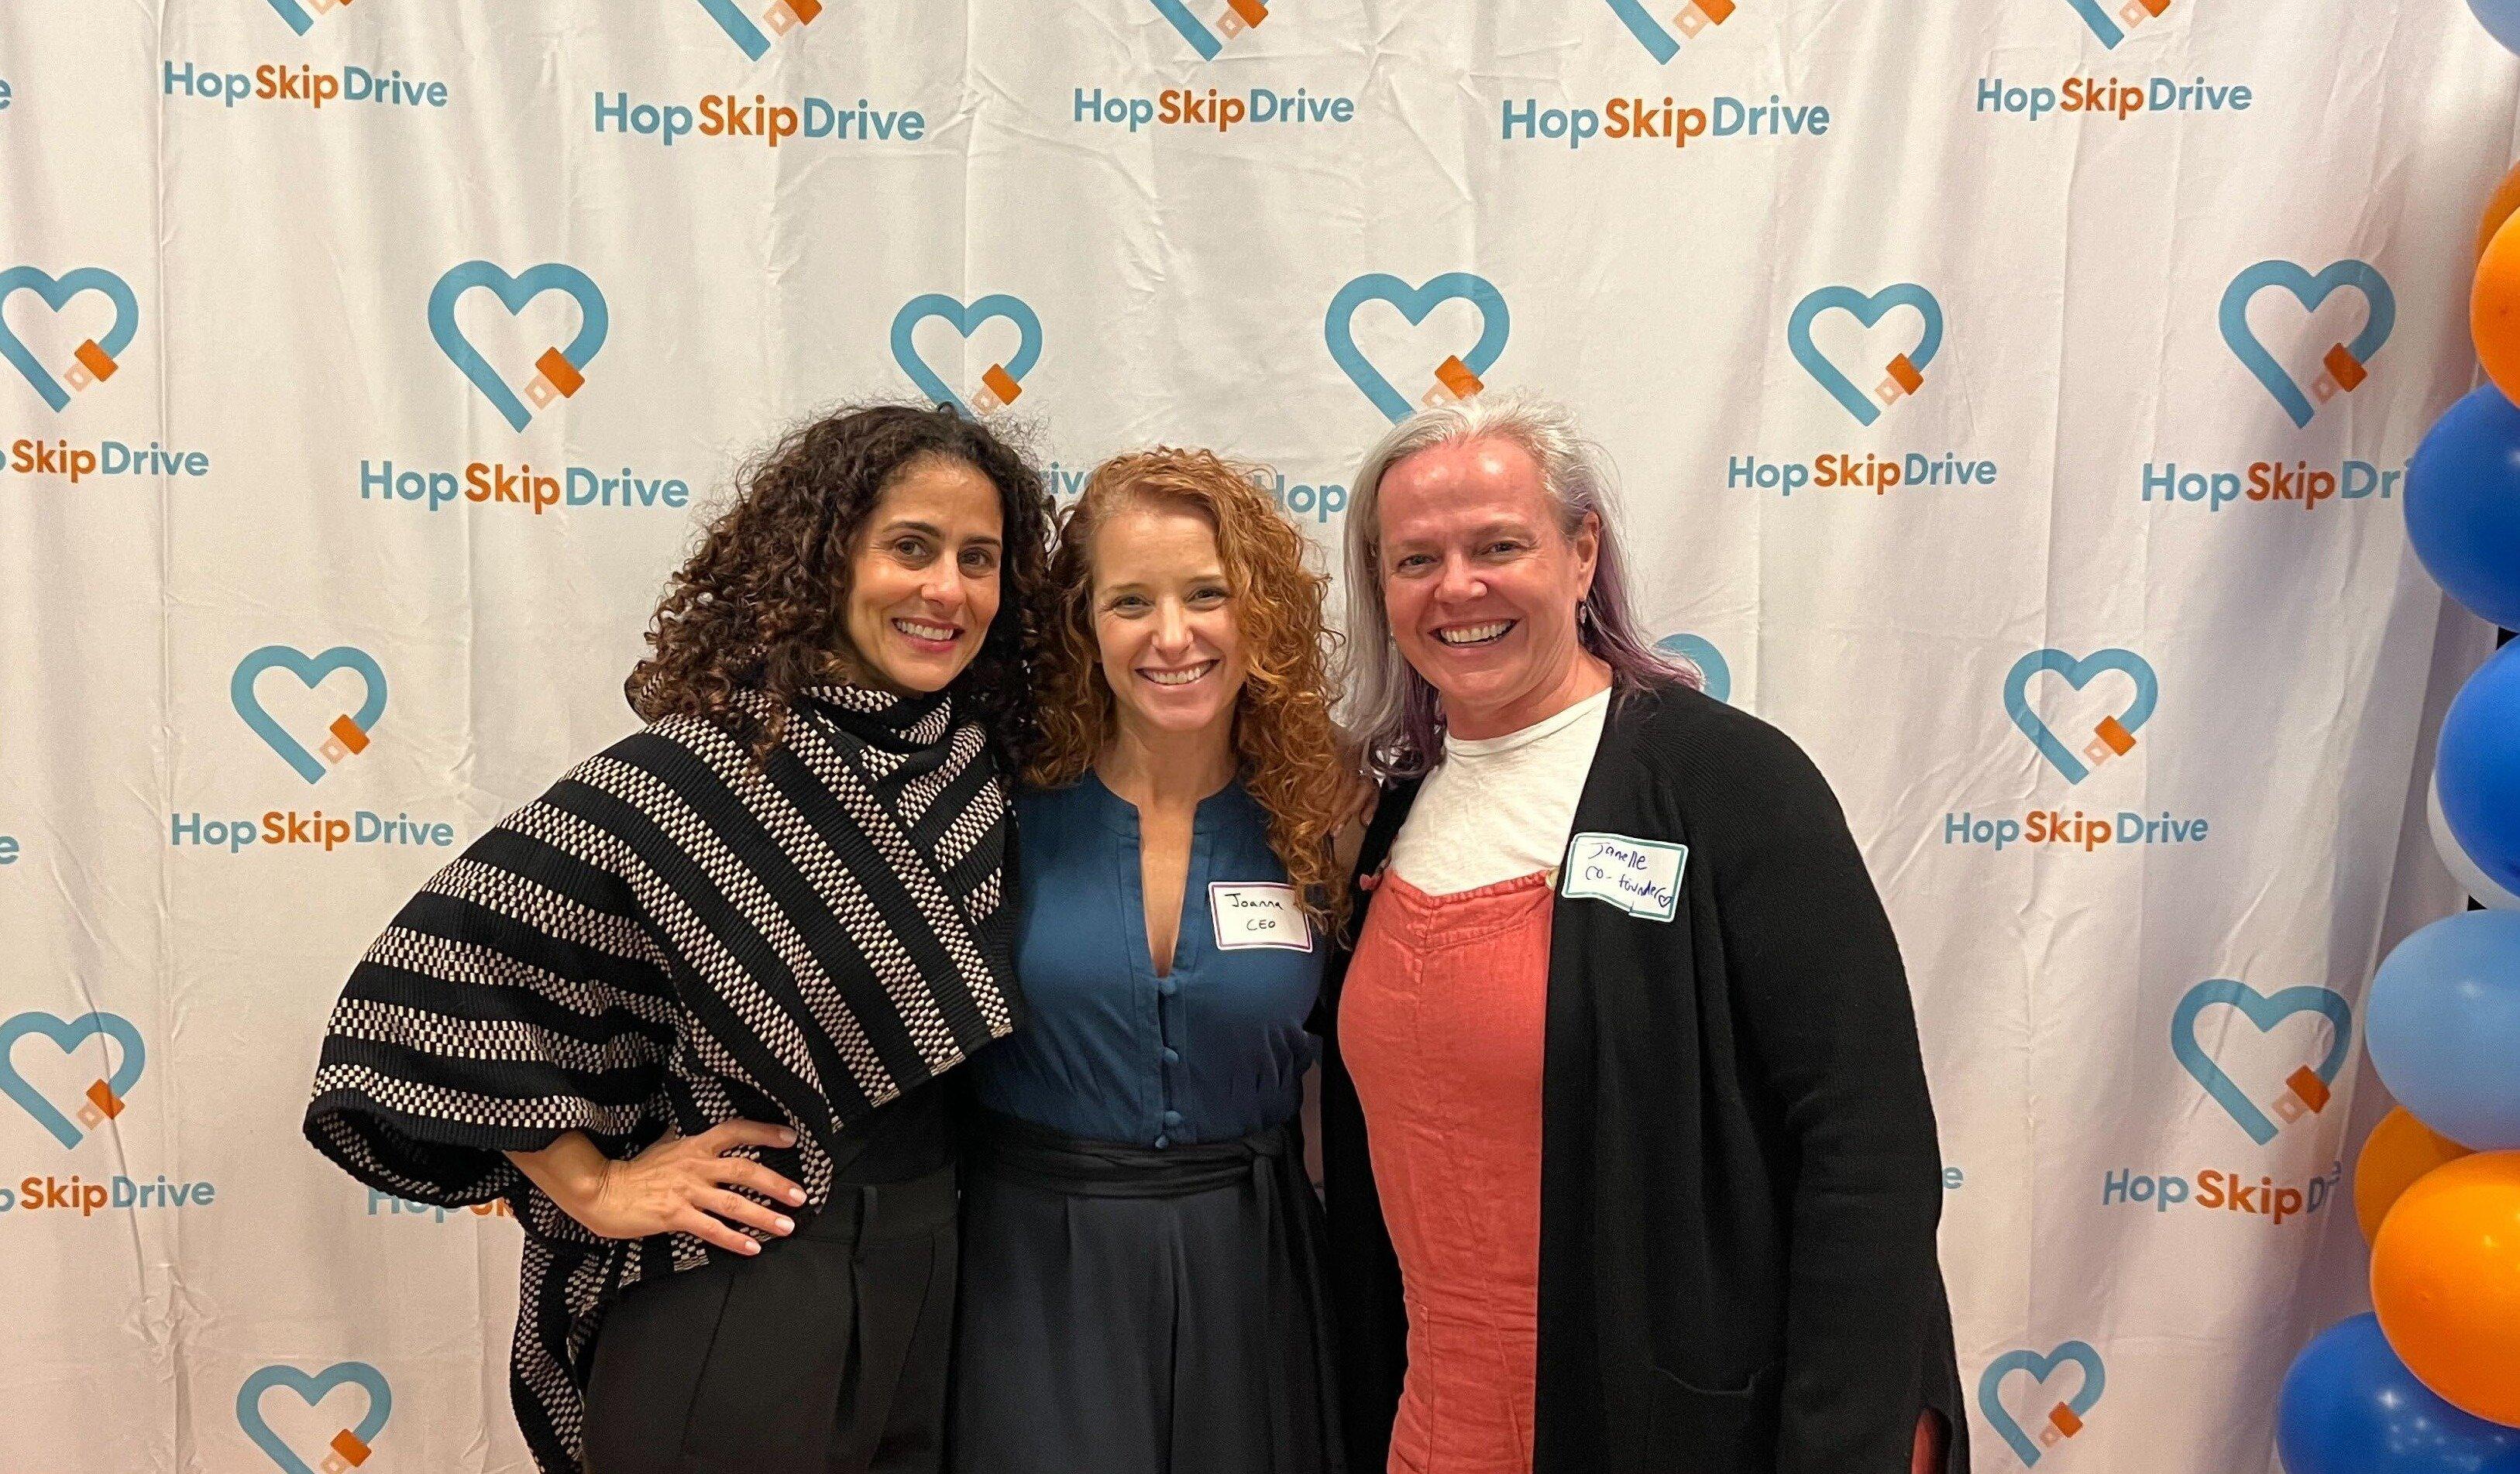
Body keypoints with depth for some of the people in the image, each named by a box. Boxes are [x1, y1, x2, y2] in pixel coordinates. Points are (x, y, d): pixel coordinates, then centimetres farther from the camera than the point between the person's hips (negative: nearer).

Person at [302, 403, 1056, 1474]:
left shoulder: (986, 764, -1)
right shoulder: (687, 780, -19)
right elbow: (437, 968, -19)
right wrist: (593, 1187, -14)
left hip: (944, 1279, 6)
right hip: (734, 1303, -5)